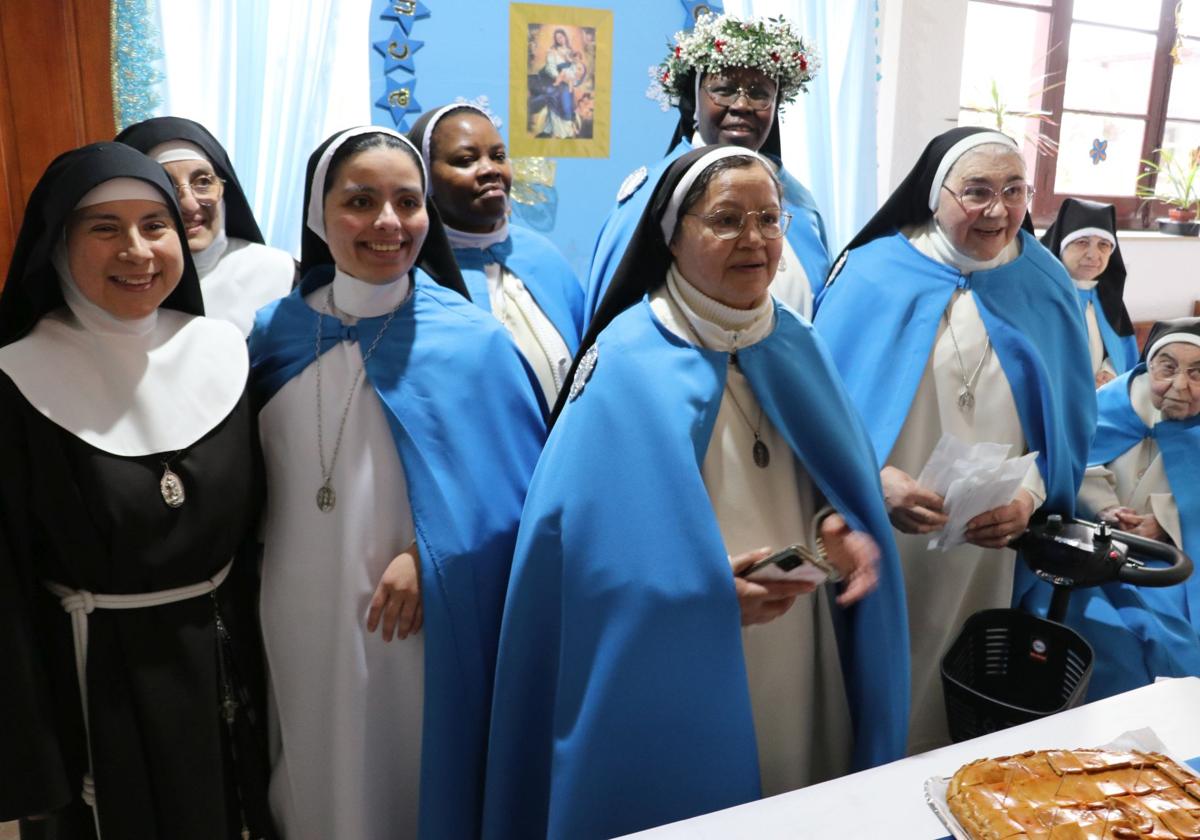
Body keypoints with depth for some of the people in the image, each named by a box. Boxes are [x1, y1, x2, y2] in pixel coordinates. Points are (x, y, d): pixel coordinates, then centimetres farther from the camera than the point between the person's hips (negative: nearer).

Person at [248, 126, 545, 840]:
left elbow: (514, 485, -7)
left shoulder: (472, 338, -9)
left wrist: (428, 554, -18)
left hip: (422, 625, -3)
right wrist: (250, 595, 2)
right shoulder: (275, 333, 0)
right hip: (299, 623, 3)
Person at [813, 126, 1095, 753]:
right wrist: (871, 478, -21)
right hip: (873, 543, -2)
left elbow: (1068, 421, 7)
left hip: (989, 550, 3)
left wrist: (1030, 495, -9)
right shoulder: (873, 273, -6)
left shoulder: (1046, 286, 3)